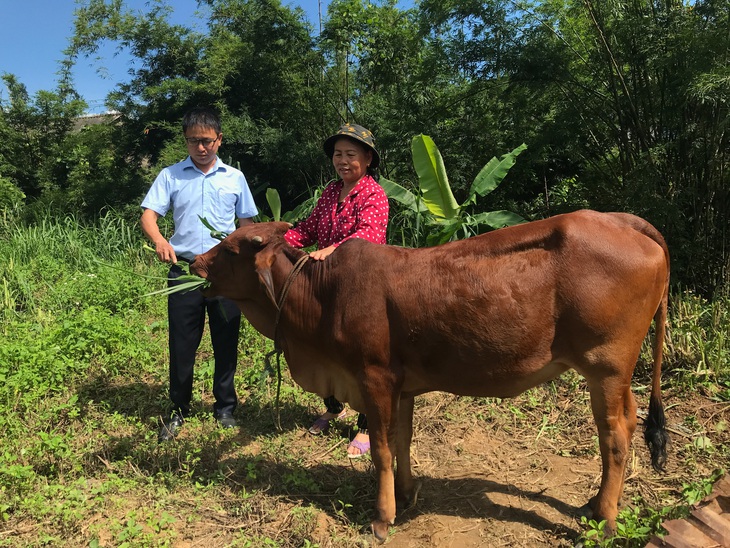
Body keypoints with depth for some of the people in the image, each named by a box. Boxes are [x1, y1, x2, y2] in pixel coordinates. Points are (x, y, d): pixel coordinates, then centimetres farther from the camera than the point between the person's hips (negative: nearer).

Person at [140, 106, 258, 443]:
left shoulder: (235, 178, 9)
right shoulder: (170, 176, 5)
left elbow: (247, 225, 13)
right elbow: (148, 215, -2)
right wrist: (159, 240, -24)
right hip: (184, 268, 0)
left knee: (226, 343, 7)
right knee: (182, 344, 5)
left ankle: (225, 408, 23)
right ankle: (178, 411, 21)